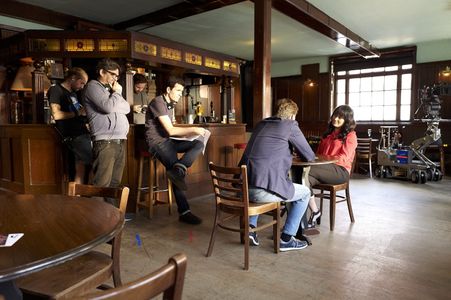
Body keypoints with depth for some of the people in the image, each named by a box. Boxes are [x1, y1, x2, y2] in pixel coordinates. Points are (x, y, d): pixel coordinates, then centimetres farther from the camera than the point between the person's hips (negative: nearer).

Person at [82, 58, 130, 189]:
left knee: (115, 183, 9)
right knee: (102, 185, -11)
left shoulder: (111, 90, 24)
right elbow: (108, 107, -14)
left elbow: (127, 108, 15)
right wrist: (117, 93, 2)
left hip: (121, 141, 8)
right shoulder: (93, 86, 1)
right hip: (105, 142, -8)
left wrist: (116, 93, 0)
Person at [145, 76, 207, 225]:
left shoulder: (169, 105, 19)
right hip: (157, 142, -9)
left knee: (199, 144, -12)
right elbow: (170, 130, -17)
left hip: (167, 141, 9)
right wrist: (193, 129, -11)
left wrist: (189, 133, 4)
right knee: (175, 170, -25)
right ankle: (184, 212, -23)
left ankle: (177, 169, -33)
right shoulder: (158, 102, -11)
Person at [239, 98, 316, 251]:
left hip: (242, 188, 7)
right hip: (263, 191, -7)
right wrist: (296, 150, 31)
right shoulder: (290, 126, 3)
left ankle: (250, 226, 28)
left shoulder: (261, 124, 20)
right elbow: (309, 156, 10)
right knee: (305, 192, 18)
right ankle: (286, 239, 20)